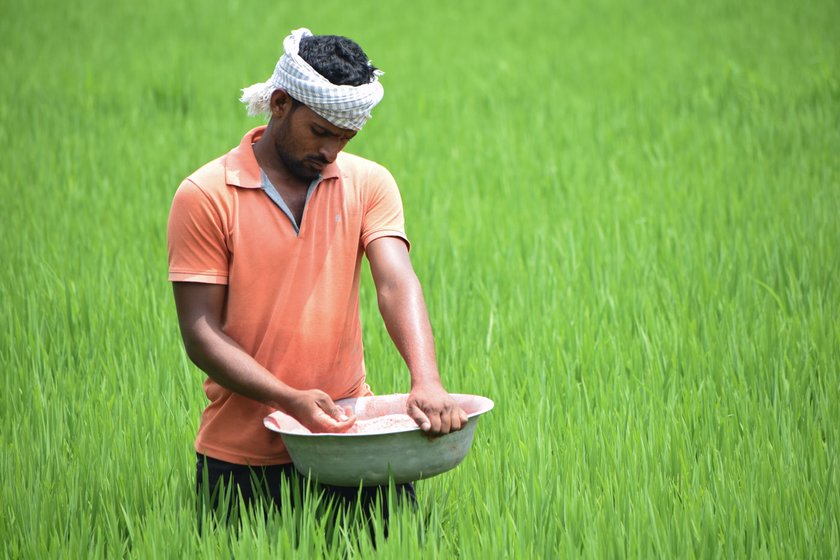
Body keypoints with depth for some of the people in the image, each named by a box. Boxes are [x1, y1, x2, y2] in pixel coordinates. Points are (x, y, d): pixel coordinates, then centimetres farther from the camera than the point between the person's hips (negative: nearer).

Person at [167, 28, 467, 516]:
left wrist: (427, 383, -28)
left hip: (350, 437, 2)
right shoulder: (205, 196, -5)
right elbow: (201, 333, -9)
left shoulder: (368, 183, 4)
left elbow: (397, 283, -10)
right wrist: (292, 401, -21)